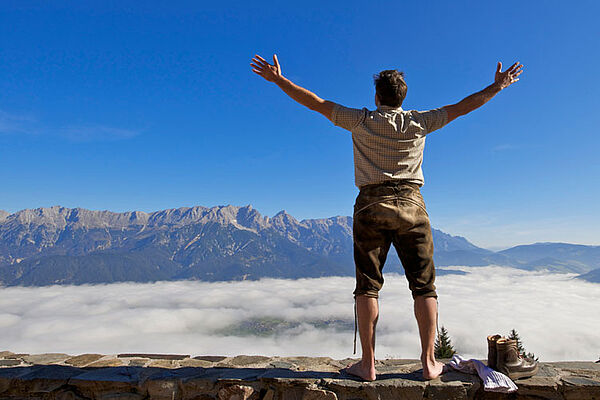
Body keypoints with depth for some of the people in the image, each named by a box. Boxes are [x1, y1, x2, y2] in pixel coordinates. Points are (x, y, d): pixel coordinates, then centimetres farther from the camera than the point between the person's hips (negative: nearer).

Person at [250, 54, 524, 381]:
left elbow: (316, 103, 6)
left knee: (367, 286, 3)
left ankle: (367, 364, 6)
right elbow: (461, 107, 18)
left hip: (371, 205, -1)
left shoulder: (361, 121, 4)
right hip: (411, 204, 1)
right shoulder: (419, 122, 7)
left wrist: (278, 80, 15)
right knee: (423, 285, 8)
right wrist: (497, 86, 32)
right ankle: (429, 362, 11)